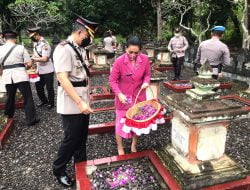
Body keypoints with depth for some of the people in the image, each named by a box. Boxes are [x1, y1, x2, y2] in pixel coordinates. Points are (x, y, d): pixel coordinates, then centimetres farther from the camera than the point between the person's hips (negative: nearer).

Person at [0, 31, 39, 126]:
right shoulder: (20, 47, -3)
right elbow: (29, 63, -5)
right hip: (20, 75, -3)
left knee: (10, 98, 19)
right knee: (28, 98, 4)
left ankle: (8, 118, 31)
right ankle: (31, 119, 6)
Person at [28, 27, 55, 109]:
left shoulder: (44, 44, -19)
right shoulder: (35, 43, 8)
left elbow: (45, 59, -25)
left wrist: (33, 59, -18)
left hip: (47, 71, -9)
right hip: (39, 71, 9)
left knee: (49, 88, 4)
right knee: (38, 87, 17)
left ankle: (51, 103, 21)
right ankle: (44, 101, 35)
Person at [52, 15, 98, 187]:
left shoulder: (78, 49, 10)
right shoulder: (64, 49, -17)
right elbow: (63, 78, -25)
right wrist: (79, 103, -27)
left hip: (83, 103, 9)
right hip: (72, 106, -8)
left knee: (82, 137, 19)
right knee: (71, 139, 5)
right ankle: (59, 170, 29)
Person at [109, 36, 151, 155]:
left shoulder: (145, 59, -11)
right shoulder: (119, 61, -19)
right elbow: (112, 80, -12)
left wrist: (146, 82, -17)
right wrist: (119, 94, -24)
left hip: (139, 96, 3)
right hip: (123, 97, -3)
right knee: (121, 122, 9)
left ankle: (134, 145, 40)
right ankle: (120, 148, 31)